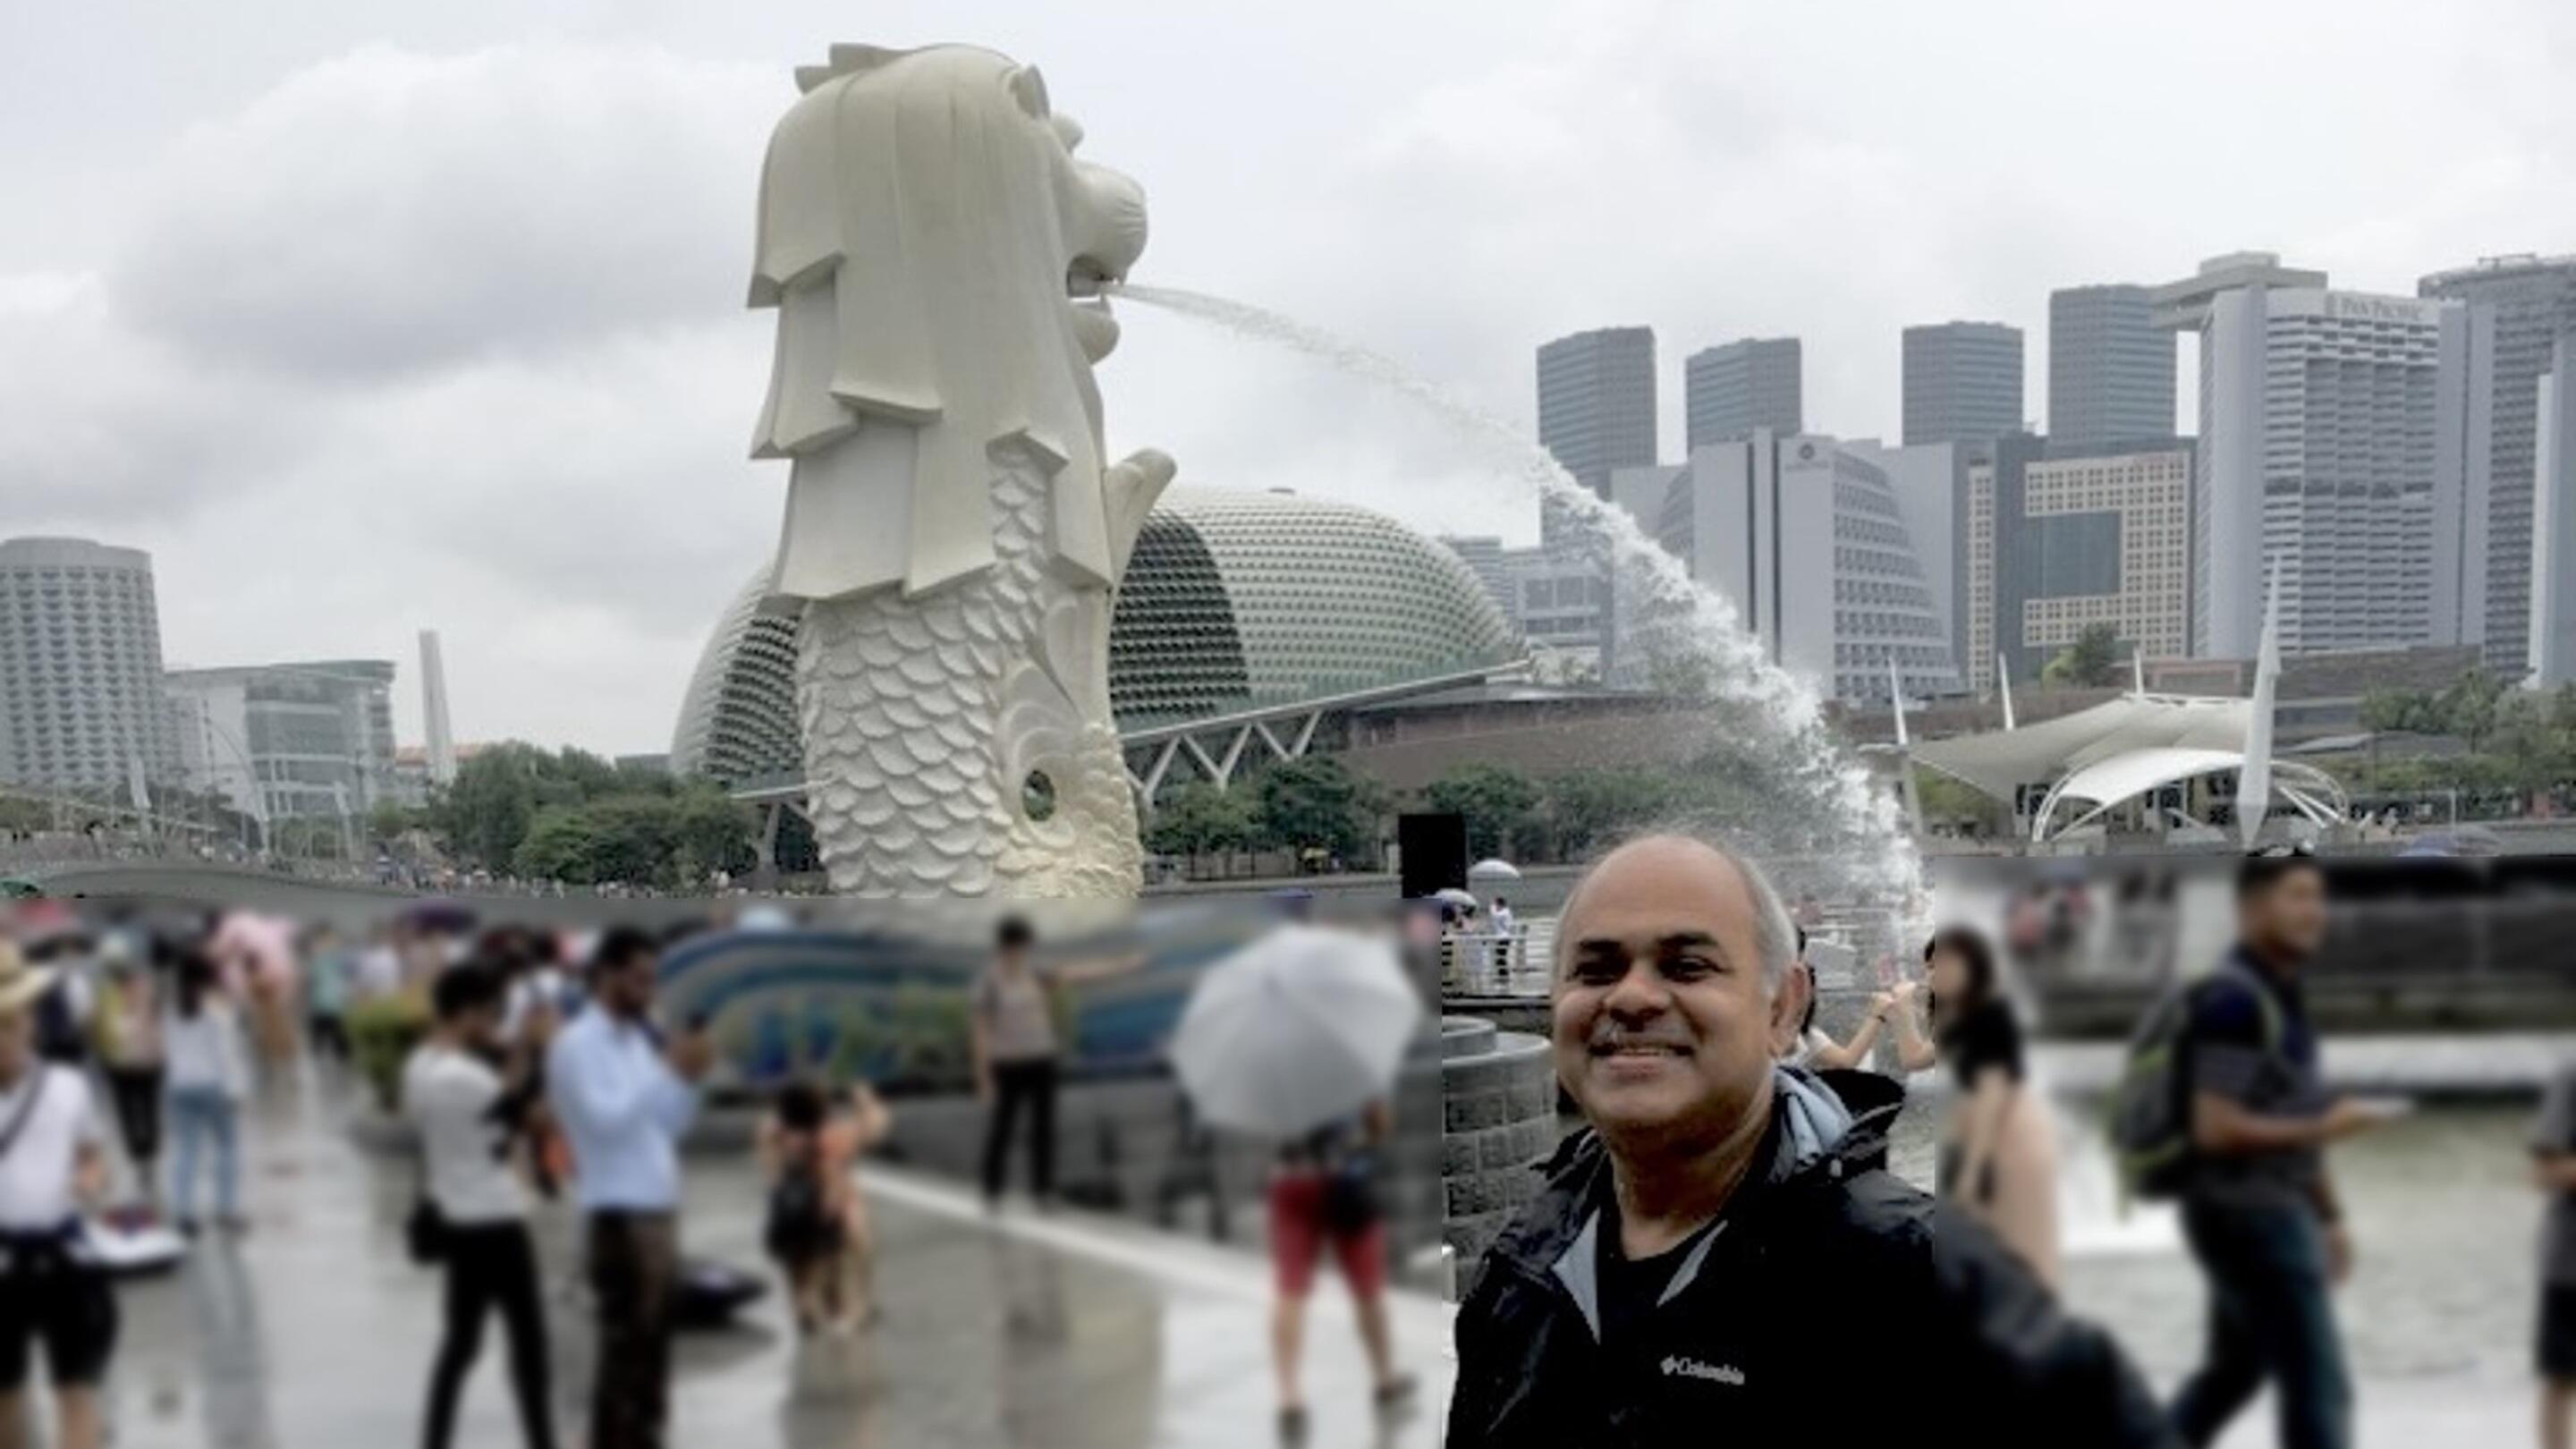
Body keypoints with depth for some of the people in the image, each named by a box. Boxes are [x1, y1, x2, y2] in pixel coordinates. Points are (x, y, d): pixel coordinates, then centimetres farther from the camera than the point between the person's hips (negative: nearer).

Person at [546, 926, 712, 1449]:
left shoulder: (639, 1039, 15)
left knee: (651, 1353, 13)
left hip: (660, 1210, 8)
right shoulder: (576, 1044, -10)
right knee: (625, 1355, -5)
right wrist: (669, 1072, -21)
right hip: (618, 1216, -8)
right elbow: (606, 1120, -22)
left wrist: (689, 1080, -1)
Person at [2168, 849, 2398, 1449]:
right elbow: (2216, 1128, -24)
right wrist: (2322, 1127, -19)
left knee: (2232, 1372, 20)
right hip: (2248, 1216, -10)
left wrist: (2328, 1215, 18)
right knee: (2318, 1387, -7)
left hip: (2271, 1212, 10)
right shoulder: (2234, 999, -17)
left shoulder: (2280, 995, 14)